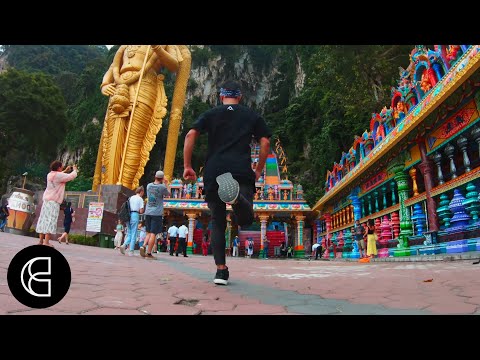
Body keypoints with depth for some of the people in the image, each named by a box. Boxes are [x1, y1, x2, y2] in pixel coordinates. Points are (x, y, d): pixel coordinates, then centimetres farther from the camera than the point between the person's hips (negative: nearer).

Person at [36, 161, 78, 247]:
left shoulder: (50, 174, 13)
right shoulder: (59, 175, -12)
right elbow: (72, 176, -11)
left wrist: (65, 171, 29)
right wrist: (75, 170, 8)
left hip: (46, 200, 9)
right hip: (54, 201, -9)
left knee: (44, 220, 10)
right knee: (51, 221, -11)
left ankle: (41, 241, 14)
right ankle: (46, 242, -15)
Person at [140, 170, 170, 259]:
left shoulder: (149, 185, 7)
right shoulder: (162, 187, -9)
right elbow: (168, 194, 9)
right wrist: (166, 184, 22)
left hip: (148, 213, 5)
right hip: (157, 213, -5)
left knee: (149, 232, 16)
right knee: (153, 233, -2)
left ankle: (144, 246, -5)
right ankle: (149, 253, -2)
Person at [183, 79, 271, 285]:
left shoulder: (210, 114, 17)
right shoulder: (252, 116, 19)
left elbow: (190, 135, 3)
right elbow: (265, 142, 8)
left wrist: (187, 166, 6)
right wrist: (259, 170, 16)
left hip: (213, 173, 1)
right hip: (242, 172, -1)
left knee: (217, 222, 13)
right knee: (246, 220, 2)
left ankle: (221, 270, 7)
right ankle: (237, 197, -33)